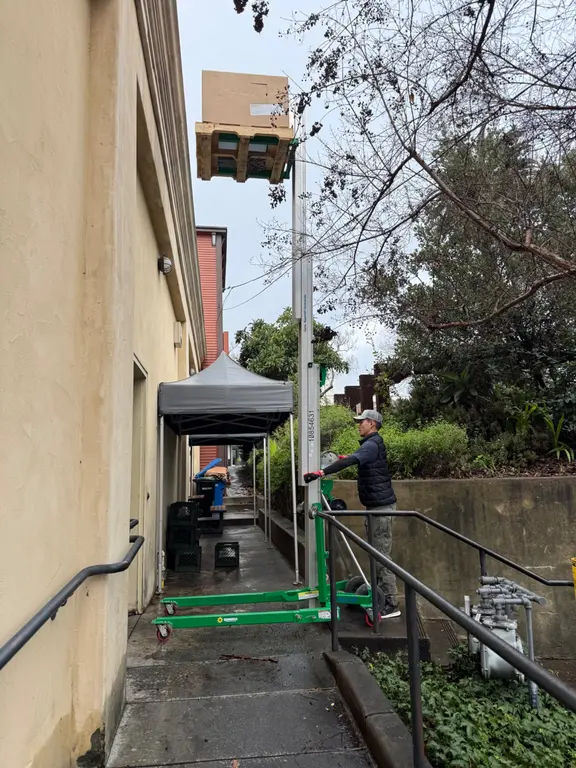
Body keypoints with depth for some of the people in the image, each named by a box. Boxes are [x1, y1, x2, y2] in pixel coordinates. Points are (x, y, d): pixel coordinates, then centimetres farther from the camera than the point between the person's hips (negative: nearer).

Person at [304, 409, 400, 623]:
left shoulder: (372, 445, -18)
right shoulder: (371, 444, 14)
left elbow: (350, 461, -33)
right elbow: (357, 459, 34)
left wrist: (321, 472, -40)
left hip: (381, 506, -10)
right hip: (376, 505, 10)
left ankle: (391, 605, 0)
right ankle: (381, 597, 25)